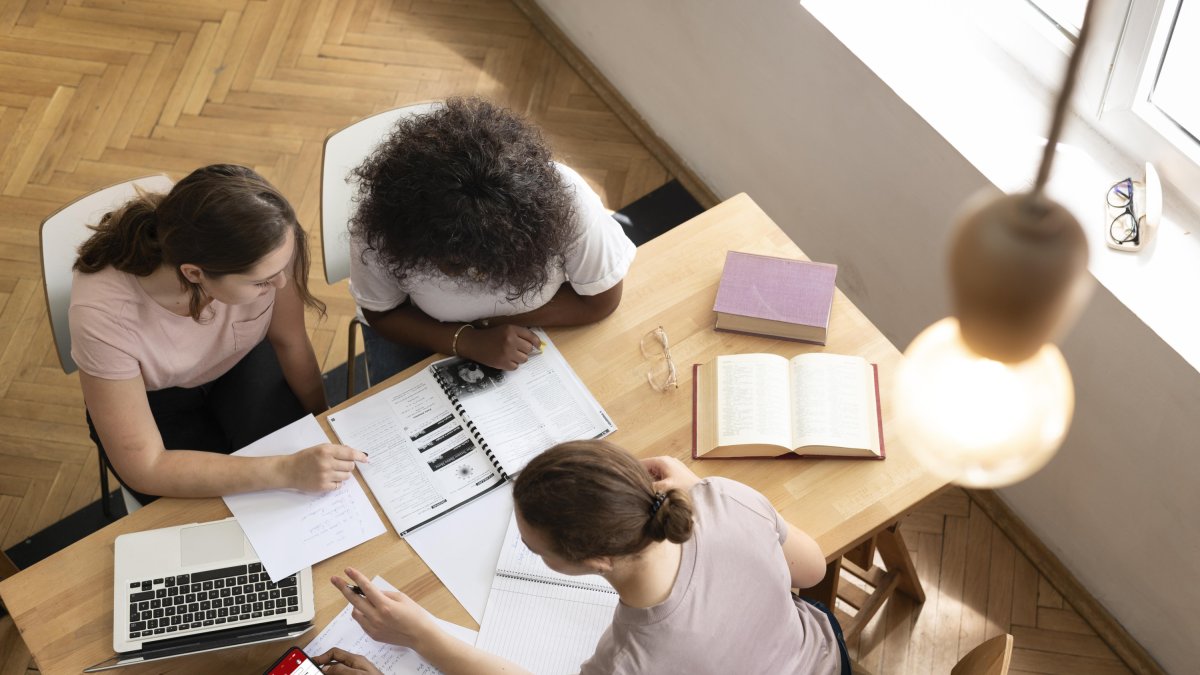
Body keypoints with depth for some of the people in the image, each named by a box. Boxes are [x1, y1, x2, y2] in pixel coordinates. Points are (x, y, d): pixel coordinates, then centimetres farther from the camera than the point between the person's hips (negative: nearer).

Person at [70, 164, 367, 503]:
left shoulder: (264, 246, -32)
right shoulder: (102, 313, -39)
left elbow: (289, 342, -10)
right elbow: (144, 467, -31)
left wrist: (324, 430, -1)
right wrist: (285, 471, -39)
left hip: (242, 364, 2)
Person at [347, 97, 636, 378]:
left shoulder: (566, 200, -35)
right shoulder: (384, 216, -33)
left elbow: (601, 299, -18)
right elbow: (382, 314, -15)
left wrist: (493, 320, -24)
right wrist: (468, 342, -31)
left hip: (529, 330, 1)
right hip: (424, 332, -1)